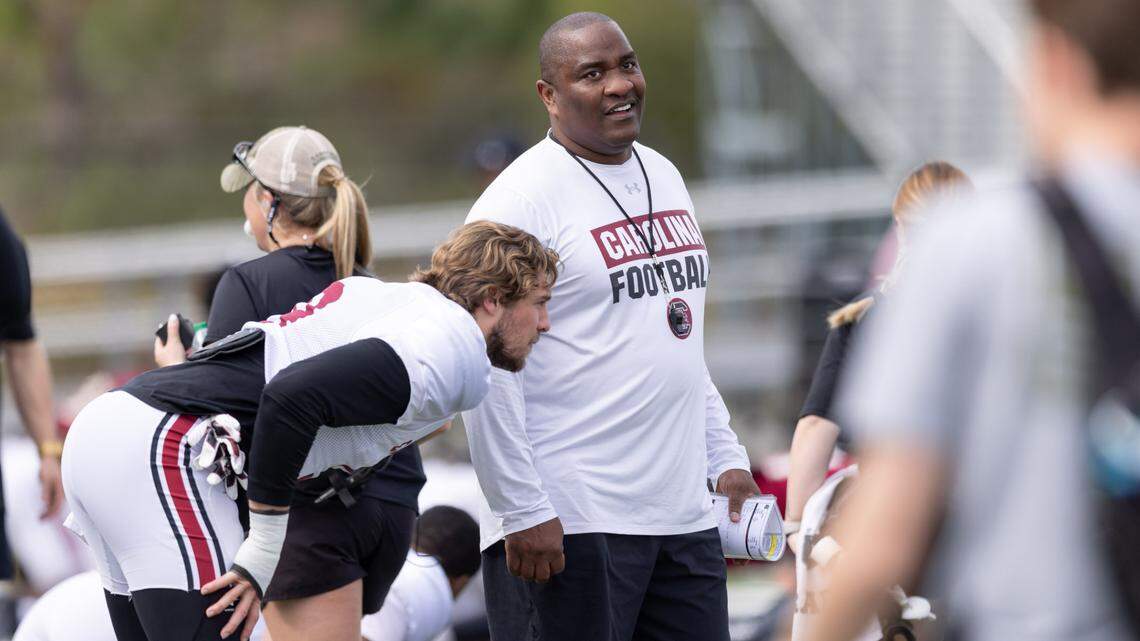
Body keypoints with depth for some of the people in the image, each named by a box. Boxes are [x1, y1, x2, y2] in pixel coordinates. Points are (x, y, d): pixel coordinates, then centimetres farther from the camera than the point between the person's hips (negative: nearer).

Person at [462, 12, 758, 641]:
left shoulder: (662, 176, 16)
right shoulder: (520, 199, -9)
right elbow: (487, 370, -14)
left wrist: (724, 458, 18)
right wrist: (521, 512, -17)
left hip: (683, 516, 8)